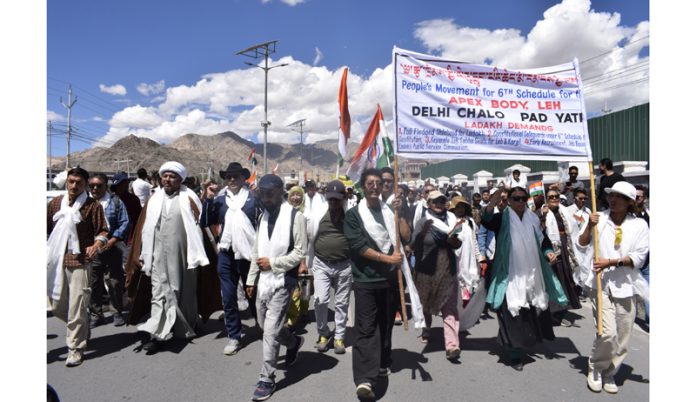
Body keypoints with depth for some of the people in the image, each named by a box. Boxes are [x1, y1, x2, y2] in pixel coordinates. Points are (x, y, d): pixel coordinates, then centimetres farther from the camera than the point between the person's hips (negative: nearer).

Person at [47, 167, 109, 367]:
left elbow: (103, 231, -4)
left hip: (79, 262, -5)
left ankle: (75, 348, 11)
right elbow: (47, 228, 15)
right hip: (56, 261, 5)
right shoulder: (55, 203, 8)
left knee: (77, 307, -3)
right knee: (57, 307, 14)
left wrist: (96, 245, -21)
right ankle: (82, 328, 40)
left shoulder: (93, 205, -4)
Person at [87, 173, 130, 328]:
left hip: (112, 247, -2)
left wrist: (112, 240, -11)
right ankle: (95, 314, 20)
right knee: (93, 283, 6)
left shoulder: (115, 201, 3)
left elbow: (125, 223, -2)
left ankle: (117, 313, 18)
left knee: (115, 281, 4)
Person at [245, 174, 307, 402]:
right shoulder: (263, 215, 11)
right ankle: (294, 342, 45)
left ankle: (267, 379, 12)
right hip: (263, 281, 7)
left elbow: (300, 252, -13)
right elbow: (256, 250, 14)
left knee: (270, 332, -5)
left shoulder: (295, 216, -11)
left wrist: (273, 263, -16)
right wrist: (251, 279, 13)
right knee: (265, 327, 18)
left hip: (282, 282, -7)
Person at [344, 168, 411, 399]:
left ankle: (382, 364, 32)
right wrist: (388, 258, -17)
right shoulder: (354, 214, -2)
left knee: (386, 325, 15)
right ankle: (364, 379, -8)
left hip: (390, 278, 4)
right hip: (366, 280, -4)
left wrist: (400, 212, -8)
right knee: (366, 329, -6)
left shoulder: (389, 211, 8)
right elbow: (359, 246, -12)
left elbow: (407, 237, 0)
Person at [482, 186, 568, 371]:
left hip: (531, 275, 5)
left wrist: (548, 252, -4)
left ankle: (525, 344, 38)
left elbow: (543, 240, 18)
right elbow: (486, 220, -27)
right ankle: (514, 355, 11)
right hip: (509, 276, -5)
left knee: (531, 314, 17)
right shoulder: (502, 218, -6)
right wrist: (493, 201, -44)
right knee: (513, 317, -2)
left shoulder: (532, 219, 8)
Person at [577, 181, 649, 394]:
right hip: (601, 285, -2)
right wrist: (589, 226, -13)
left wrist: (611, 262, -16)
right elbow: (581, 246, 0)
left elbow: (638, 258, -5)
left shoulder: (639, 225, 0)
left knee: (622, 339, 8)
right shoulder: (598, 218, -1)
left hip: (626, 287, 2)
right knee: (608, 333, -13)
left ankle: (609, 374, 29)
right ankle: (595, 368, 12)